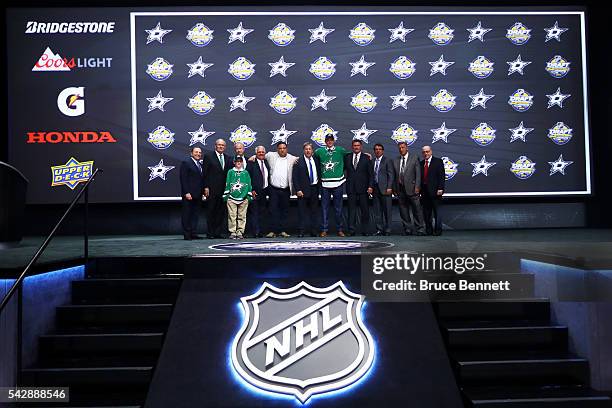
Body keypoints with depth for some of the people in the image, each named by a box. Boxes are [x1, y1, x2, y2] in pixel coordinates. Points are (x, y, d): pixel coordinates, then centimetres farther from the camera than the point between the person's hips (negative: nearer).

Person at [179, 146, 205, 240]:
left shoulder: (200, 165, 18)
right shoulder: (186, 163, -5)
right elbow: (183, 179, -11)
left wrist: (203, 191, 10)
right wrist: (186, 193, -18)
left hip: (198, 195, 8)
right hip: (188, 194, -8)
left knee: (196, 214, 8)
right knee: (186, 214, -2)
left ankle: (193, 233, 13)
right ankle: (186, 234, 1)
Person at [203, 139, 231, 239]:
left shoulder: (228, 158, 12)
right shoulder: (208, 156, 0)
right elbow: (205, 173, -3)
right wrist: (206, 187, -10)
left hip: (224, 189, 4)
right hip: (212, 189, -4)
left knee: (221, 211, 5)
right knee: (211, 211, 1)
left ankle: (219, 232, 12)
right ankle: (210, 233, 6)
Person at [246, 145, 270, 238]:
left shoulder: (266, 163, 14)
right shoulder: (251, 163, -3)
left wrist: (268, 190, 8)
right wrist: (251, 190, -14)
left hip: (264, 191, 6)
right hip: (255, 191, -6)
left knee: (262, 213, 8)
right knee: (254, 212, -6)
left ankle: (260, 232, 12)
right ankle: (256, 232, -7)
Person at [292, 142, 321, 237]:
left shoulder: (316, 160, 9)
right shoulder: (298, 162, -2)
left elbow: (319, 173, 15)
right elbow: (294, 177, -5)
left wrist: (319, 186, 5)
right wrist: (298, 190, -12)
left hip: (314, 189, 4)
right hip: (303, 190, -4)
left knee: (313, 211, 8)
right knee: (302, 212, -1)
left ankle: (313, 231, 13)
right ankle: (301, 231, 3)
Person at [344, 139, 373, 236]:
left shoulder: (366, 158, 5)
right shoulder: (347, 157, 11)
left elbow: (370, 174, 2)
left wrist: (370, 186, -6)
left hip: (363, 188, -1)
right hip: (351, 188, 1)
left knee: (364, 210, 2)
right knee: (351, 209, 1)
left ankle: (365, 230, 8)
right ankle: (351, 230, 3)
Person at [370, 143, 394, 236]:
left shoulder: (387, 161, 0)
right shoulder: (372, 161, 14)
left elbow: (390, 175, -4)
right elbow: (372, 175, 16)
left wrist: (389, 187, -11)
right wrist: (371, 187, 5)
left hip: (385, 189, -5)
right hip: (375, 188, 5)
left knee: (387, 210, -3)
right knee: (377, 211, 5)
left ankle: (387, 230, 3)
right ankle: (379, 229, 11)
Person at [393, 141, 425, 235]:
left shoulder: (414, 158, 4)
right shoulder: (395, 161, 13)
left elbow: (418, 174, -1)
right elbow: (394, 176, 12)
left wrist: (417, 186, -10)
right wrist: (394, 188, 5)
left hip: (411, 188, -4)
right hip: (400, 190, 4)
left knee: (417, 209, -3)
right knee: (403, 211, 6)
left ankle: (420, 229, 2)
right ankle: (408, 229, 13)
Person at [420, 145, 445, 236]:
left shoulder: (438, 161, 0)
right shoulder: (421, 163, 14)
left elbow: (442, 176, -7)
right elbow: (420, 177, 13)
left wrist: (440, 188, -15)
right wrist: (419, 189, 7)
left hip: (435, 191, -5)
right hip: (424, 191, 5)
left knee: (437, 211, -2)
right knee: (426, 212, 8)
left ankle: (438, 230, 3)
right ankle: (428, 230, 15)